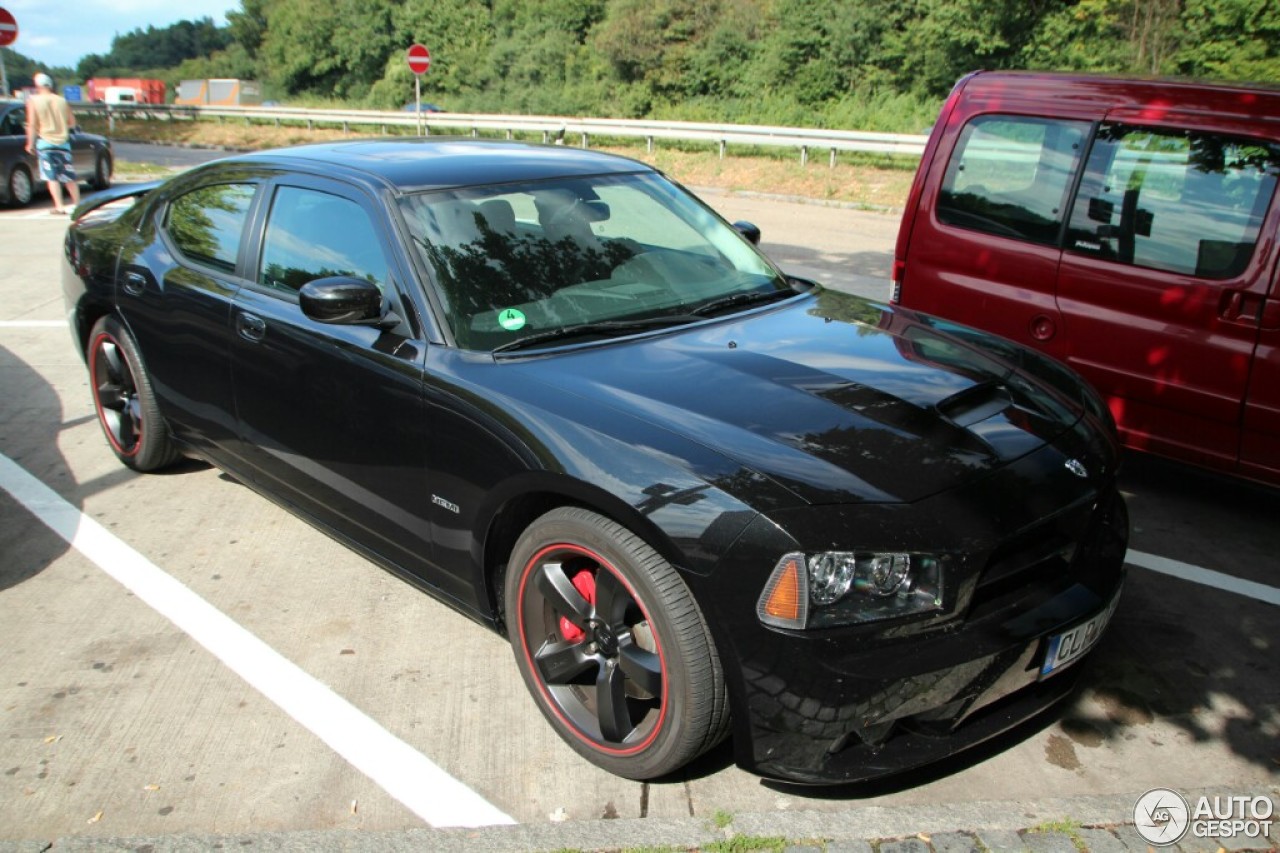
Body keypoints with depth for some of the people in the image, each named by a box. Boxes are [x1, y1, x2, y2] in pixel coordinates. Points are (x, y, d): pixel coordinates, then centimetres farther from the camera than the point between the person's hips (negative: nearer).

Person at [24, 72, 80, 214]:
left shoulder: (33, 101, -5)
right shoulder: (62, 101, 1)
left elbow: (32, 125, -8)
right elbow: (72, 122, 5)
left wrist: (30, 143, -1)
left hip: (45, 141, -2)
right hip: (63, 142, 3)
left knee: (51, 177, 0)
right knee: (69, 176, 12)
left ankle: (59, 206, -6)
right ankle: (77, 203, 16)